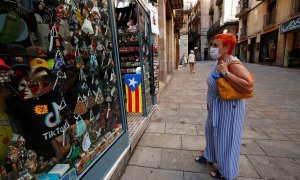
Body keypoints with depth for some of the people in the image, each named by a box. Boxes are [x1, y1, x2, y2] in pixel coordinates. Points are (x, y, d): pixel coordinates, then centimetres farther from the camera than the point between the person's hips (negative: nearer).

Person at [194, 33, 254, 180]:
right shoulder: (219, 62, 4)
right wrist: (209, 102, 18)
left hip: (228, 108, -9)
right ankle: (209, 156, 49)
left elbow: (249, 87, -36)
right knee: (212, 132, 24)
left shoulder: (233, 64, -24)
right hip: (216, 107, 9)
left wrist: (226, 73, -32)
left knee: (225, 138, 8)